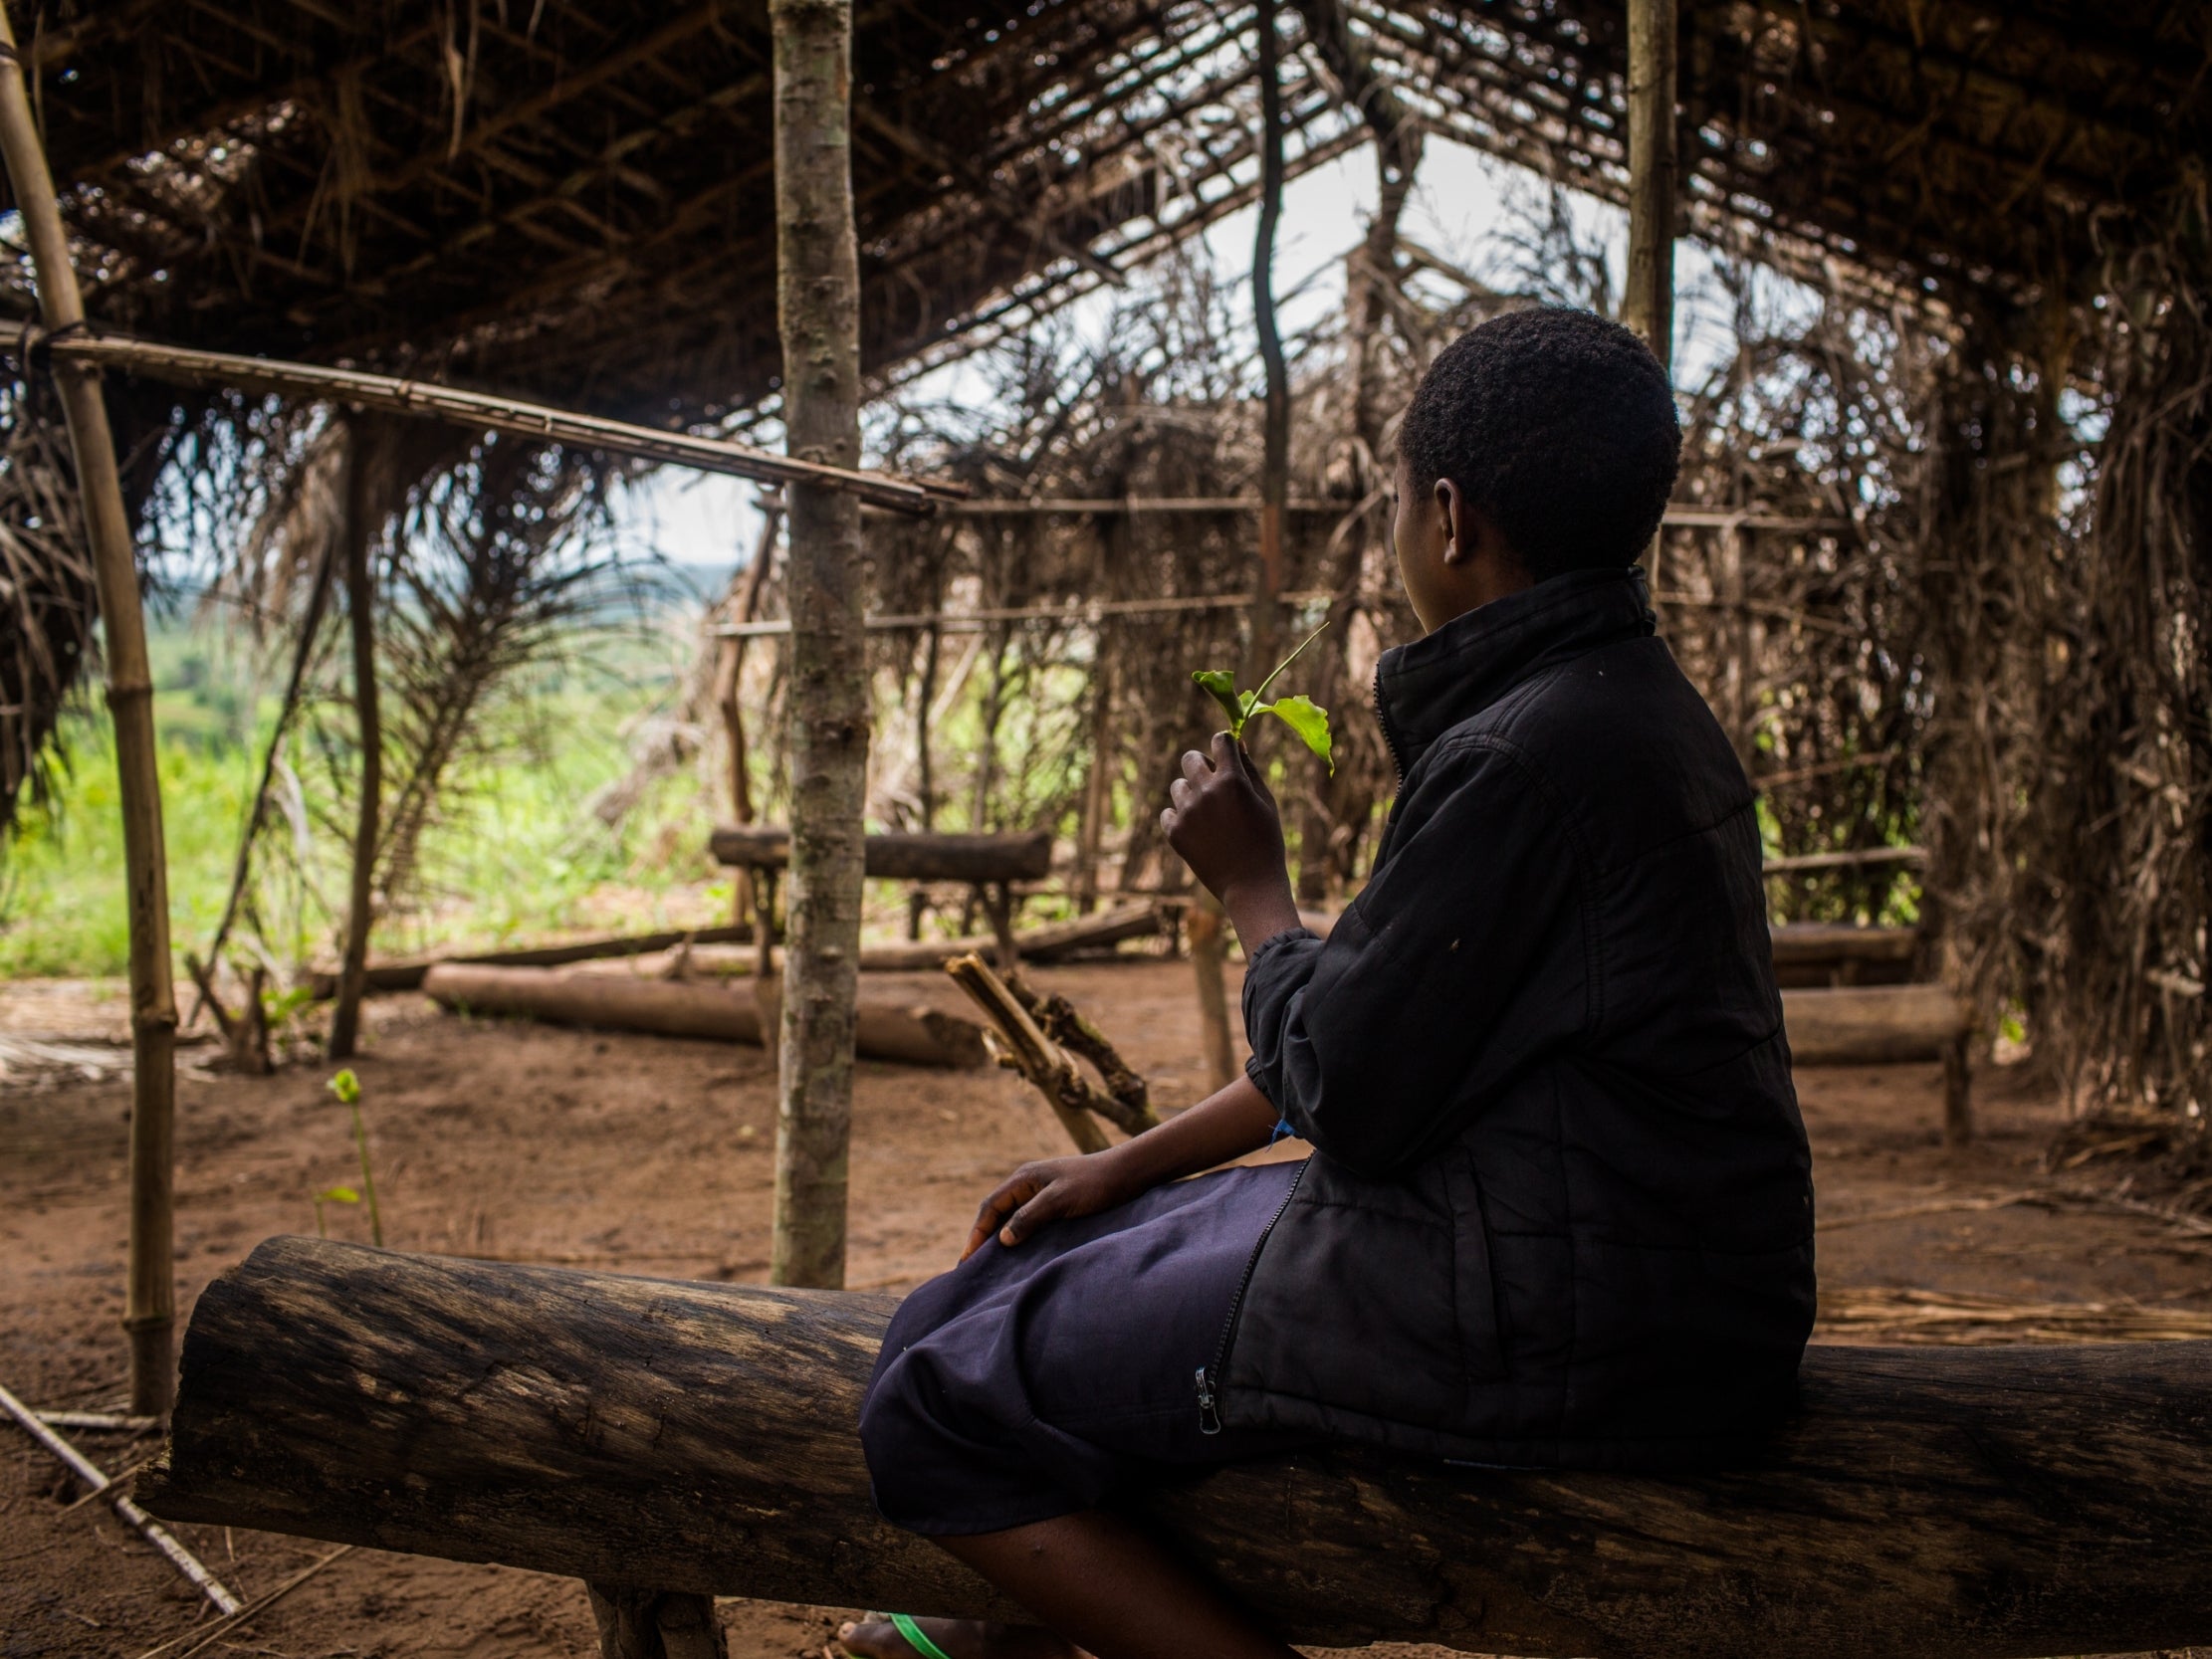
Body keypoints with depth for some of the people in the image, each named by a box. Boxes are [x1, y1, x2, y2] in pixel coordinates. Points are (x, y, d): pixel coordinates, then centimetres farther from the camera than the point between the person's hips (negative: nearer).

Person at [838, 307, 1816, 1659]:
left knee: (935, 1408, -9)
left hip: (1545, 1320, -11)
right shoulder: (1641, 711, 12)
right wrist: (1132, 1164, 16)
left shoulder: (1525, 757, -21)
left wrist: (1253, 887, -2)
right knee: (1057, 1262, 21)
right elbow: (1391, 1031, 16)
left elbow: (1347, 1101, -19)